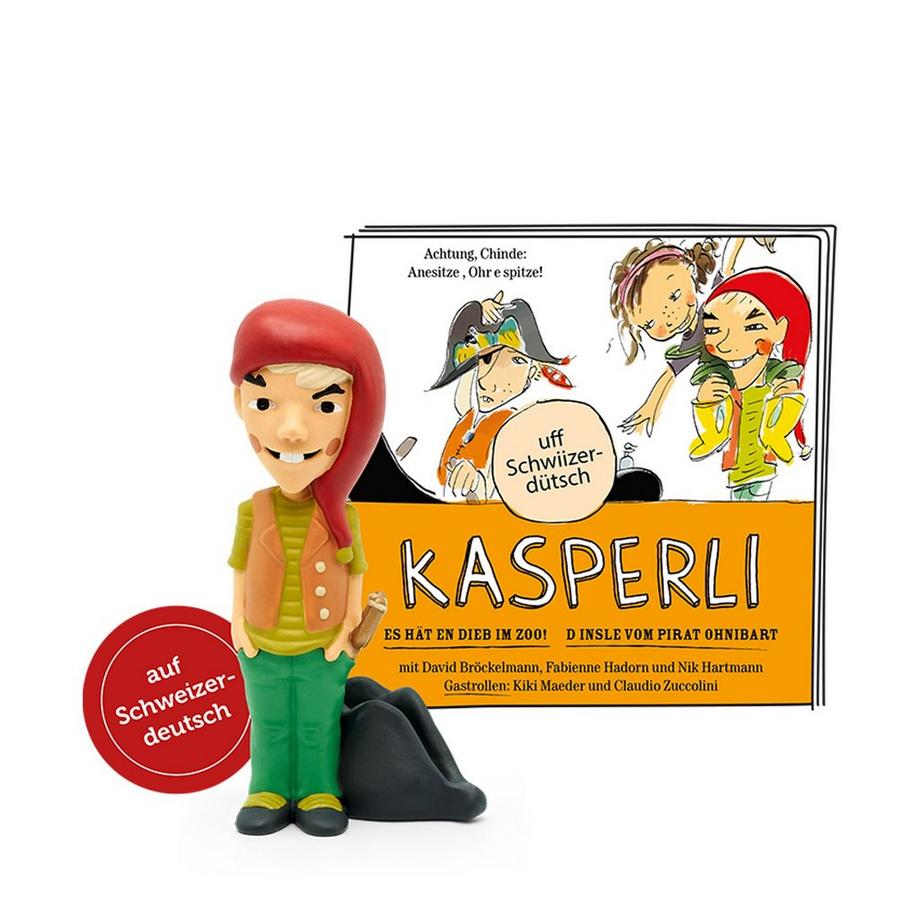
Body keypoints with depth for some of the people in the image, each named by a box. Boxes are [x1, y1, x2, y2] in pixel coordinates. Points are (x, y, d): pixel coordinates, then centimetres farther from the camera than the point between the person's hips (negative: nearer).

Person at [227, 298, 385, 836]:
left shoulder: (342, 516, -12)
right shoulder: (253, 512, -9)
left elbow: (356, 574, -3)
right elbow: (240, 569, 2)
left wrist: (350, 627, -5)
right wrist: (238, 625, -1)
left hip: (324, 650, -1)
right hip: (263, 649, 2)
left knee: (319, 726, 11)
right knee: (269, 724, 15)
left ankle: (319, 793, 26)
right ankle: (269, 793, 29)